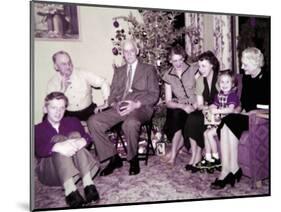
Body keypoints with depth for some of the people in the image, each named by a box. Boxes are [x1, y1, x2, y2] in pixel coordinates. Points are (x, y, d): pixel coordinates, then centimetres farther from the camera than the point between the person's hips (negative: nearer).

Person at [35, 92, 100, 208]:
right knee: (59, 139, -27)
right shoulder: (38, 129, 6)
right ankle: (70, 190, -44)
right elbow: (38, 150, -16)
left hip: (76, 166, 2)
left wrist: (83, 140, -29)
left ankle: (88, 184, -36)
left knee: (75, 135, -21)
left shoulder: (73, 122, 16)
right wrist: (58, 147, -38)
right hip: (49, 171, -2)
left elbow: (87, 136, -3)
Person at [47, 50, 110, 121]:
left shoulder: (84, 74, -3)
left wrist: (106, 102, -13)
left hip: (88, 111, 0)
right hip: (68, 115, 0)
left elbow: (103, 83, -1)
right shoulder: (52, 83, -2)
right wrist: (63, 88, -19)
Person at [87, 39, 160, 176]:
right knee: (93, 121, -20)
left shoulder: (148, 69, 11)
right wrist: (114, 104, -6)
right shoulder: (119, 71, 24)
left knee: (130, 123, -40)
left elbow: (154, 95, 1)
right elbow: (112, 95, 19)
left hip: (140, 108, -4)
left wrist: (136, 104, -15)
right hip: (119, 108, 5)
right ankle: (113, 158, -9)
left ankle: (133, 159, -13)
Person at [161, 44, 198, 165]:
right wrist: (183, 106, -15)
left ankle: (173, 153, -14)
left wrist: (196, 105, -20)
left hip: (194, 108, -2)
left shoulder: (194, 70, 0)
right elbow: (168, 102, 1)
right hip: (178, 109, 2)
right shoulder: (168, 76, 5)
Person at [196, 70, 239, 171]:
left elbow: (231, 109, -24)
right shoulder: (219, 95, 12)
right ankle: (208, 157, 3)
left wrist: (217, 110, -27)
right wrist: (207, 108, 0)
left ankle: (216, 158, -2)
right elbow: (214, 105, 20)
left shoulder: (233, 95, -12)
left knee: (210, 134, -18)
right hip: (217, 121, 8)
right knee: (206, 133, -5)